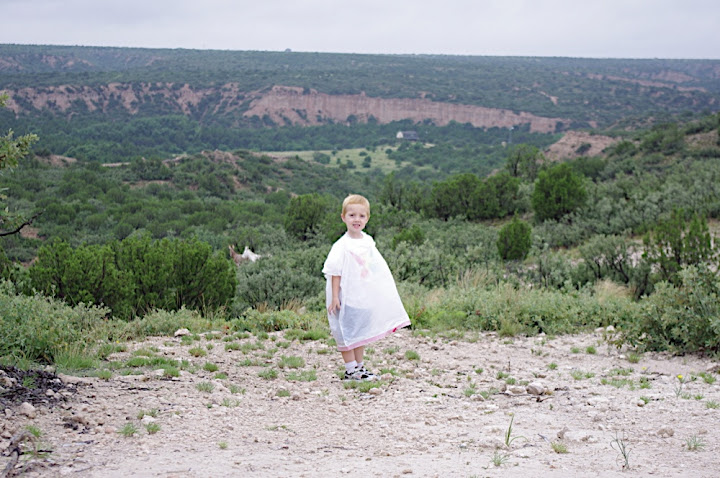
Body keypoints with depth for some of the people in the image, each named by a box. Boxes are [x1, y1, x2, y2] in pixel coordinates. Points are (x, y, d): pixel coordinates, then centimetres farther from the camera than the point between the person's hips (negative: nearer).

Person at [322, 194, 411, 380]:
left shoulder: (368, 242, 5)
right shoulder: (342, 245, -14)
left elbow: (377, 270, 15)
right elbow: (335, 272, -13)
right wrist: (335, 297, -17)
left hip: (364, 296, 7)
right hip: (346, 297, -7)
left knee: (362, 332, 14)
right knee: (347, 333, 0)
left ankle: (359, 366, 24)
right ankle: (350, 370, 7)